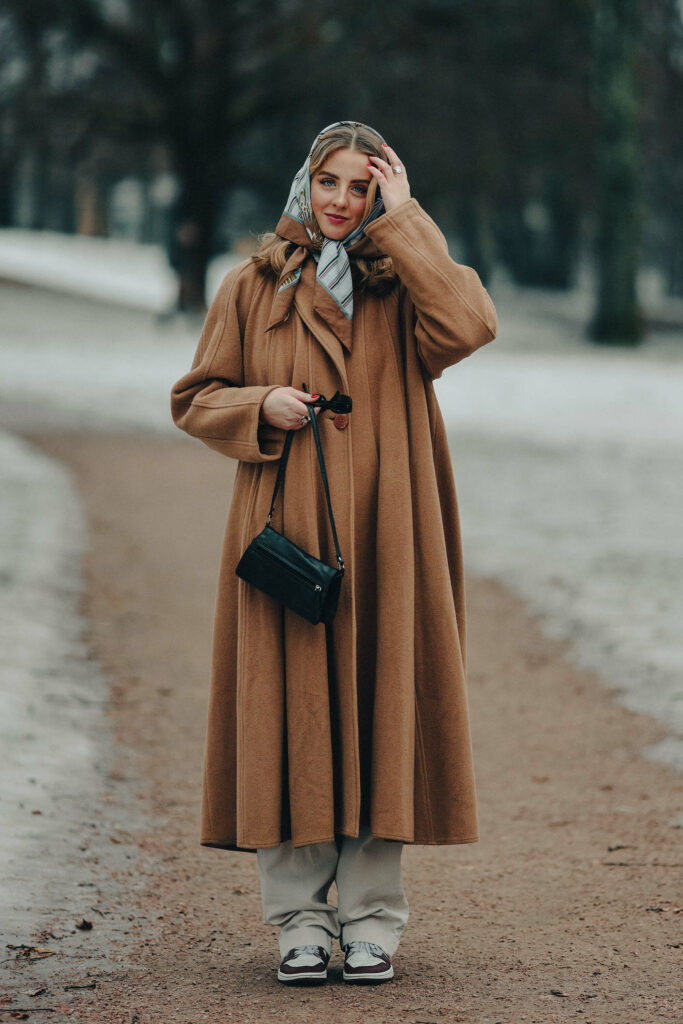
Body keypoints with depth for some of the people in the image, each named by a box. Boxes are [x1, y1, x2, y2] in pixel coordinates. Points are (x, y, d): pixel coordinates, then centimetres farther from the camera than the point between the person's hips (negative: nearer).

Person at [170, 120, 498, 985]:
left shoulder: (401, 286, 8)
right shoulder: (254, 287, 9)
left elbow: (467, 326, -14)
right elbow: (194, 399, 12)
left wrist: (403, 222, -8)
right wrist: (263, 408, -9)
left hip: (382, 532, 0)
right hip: (284, 521, 0)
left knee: (378, 703, 0)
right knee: (289, 711, -2)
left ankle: (372, 914, 8)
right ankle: (299, 916, 6)